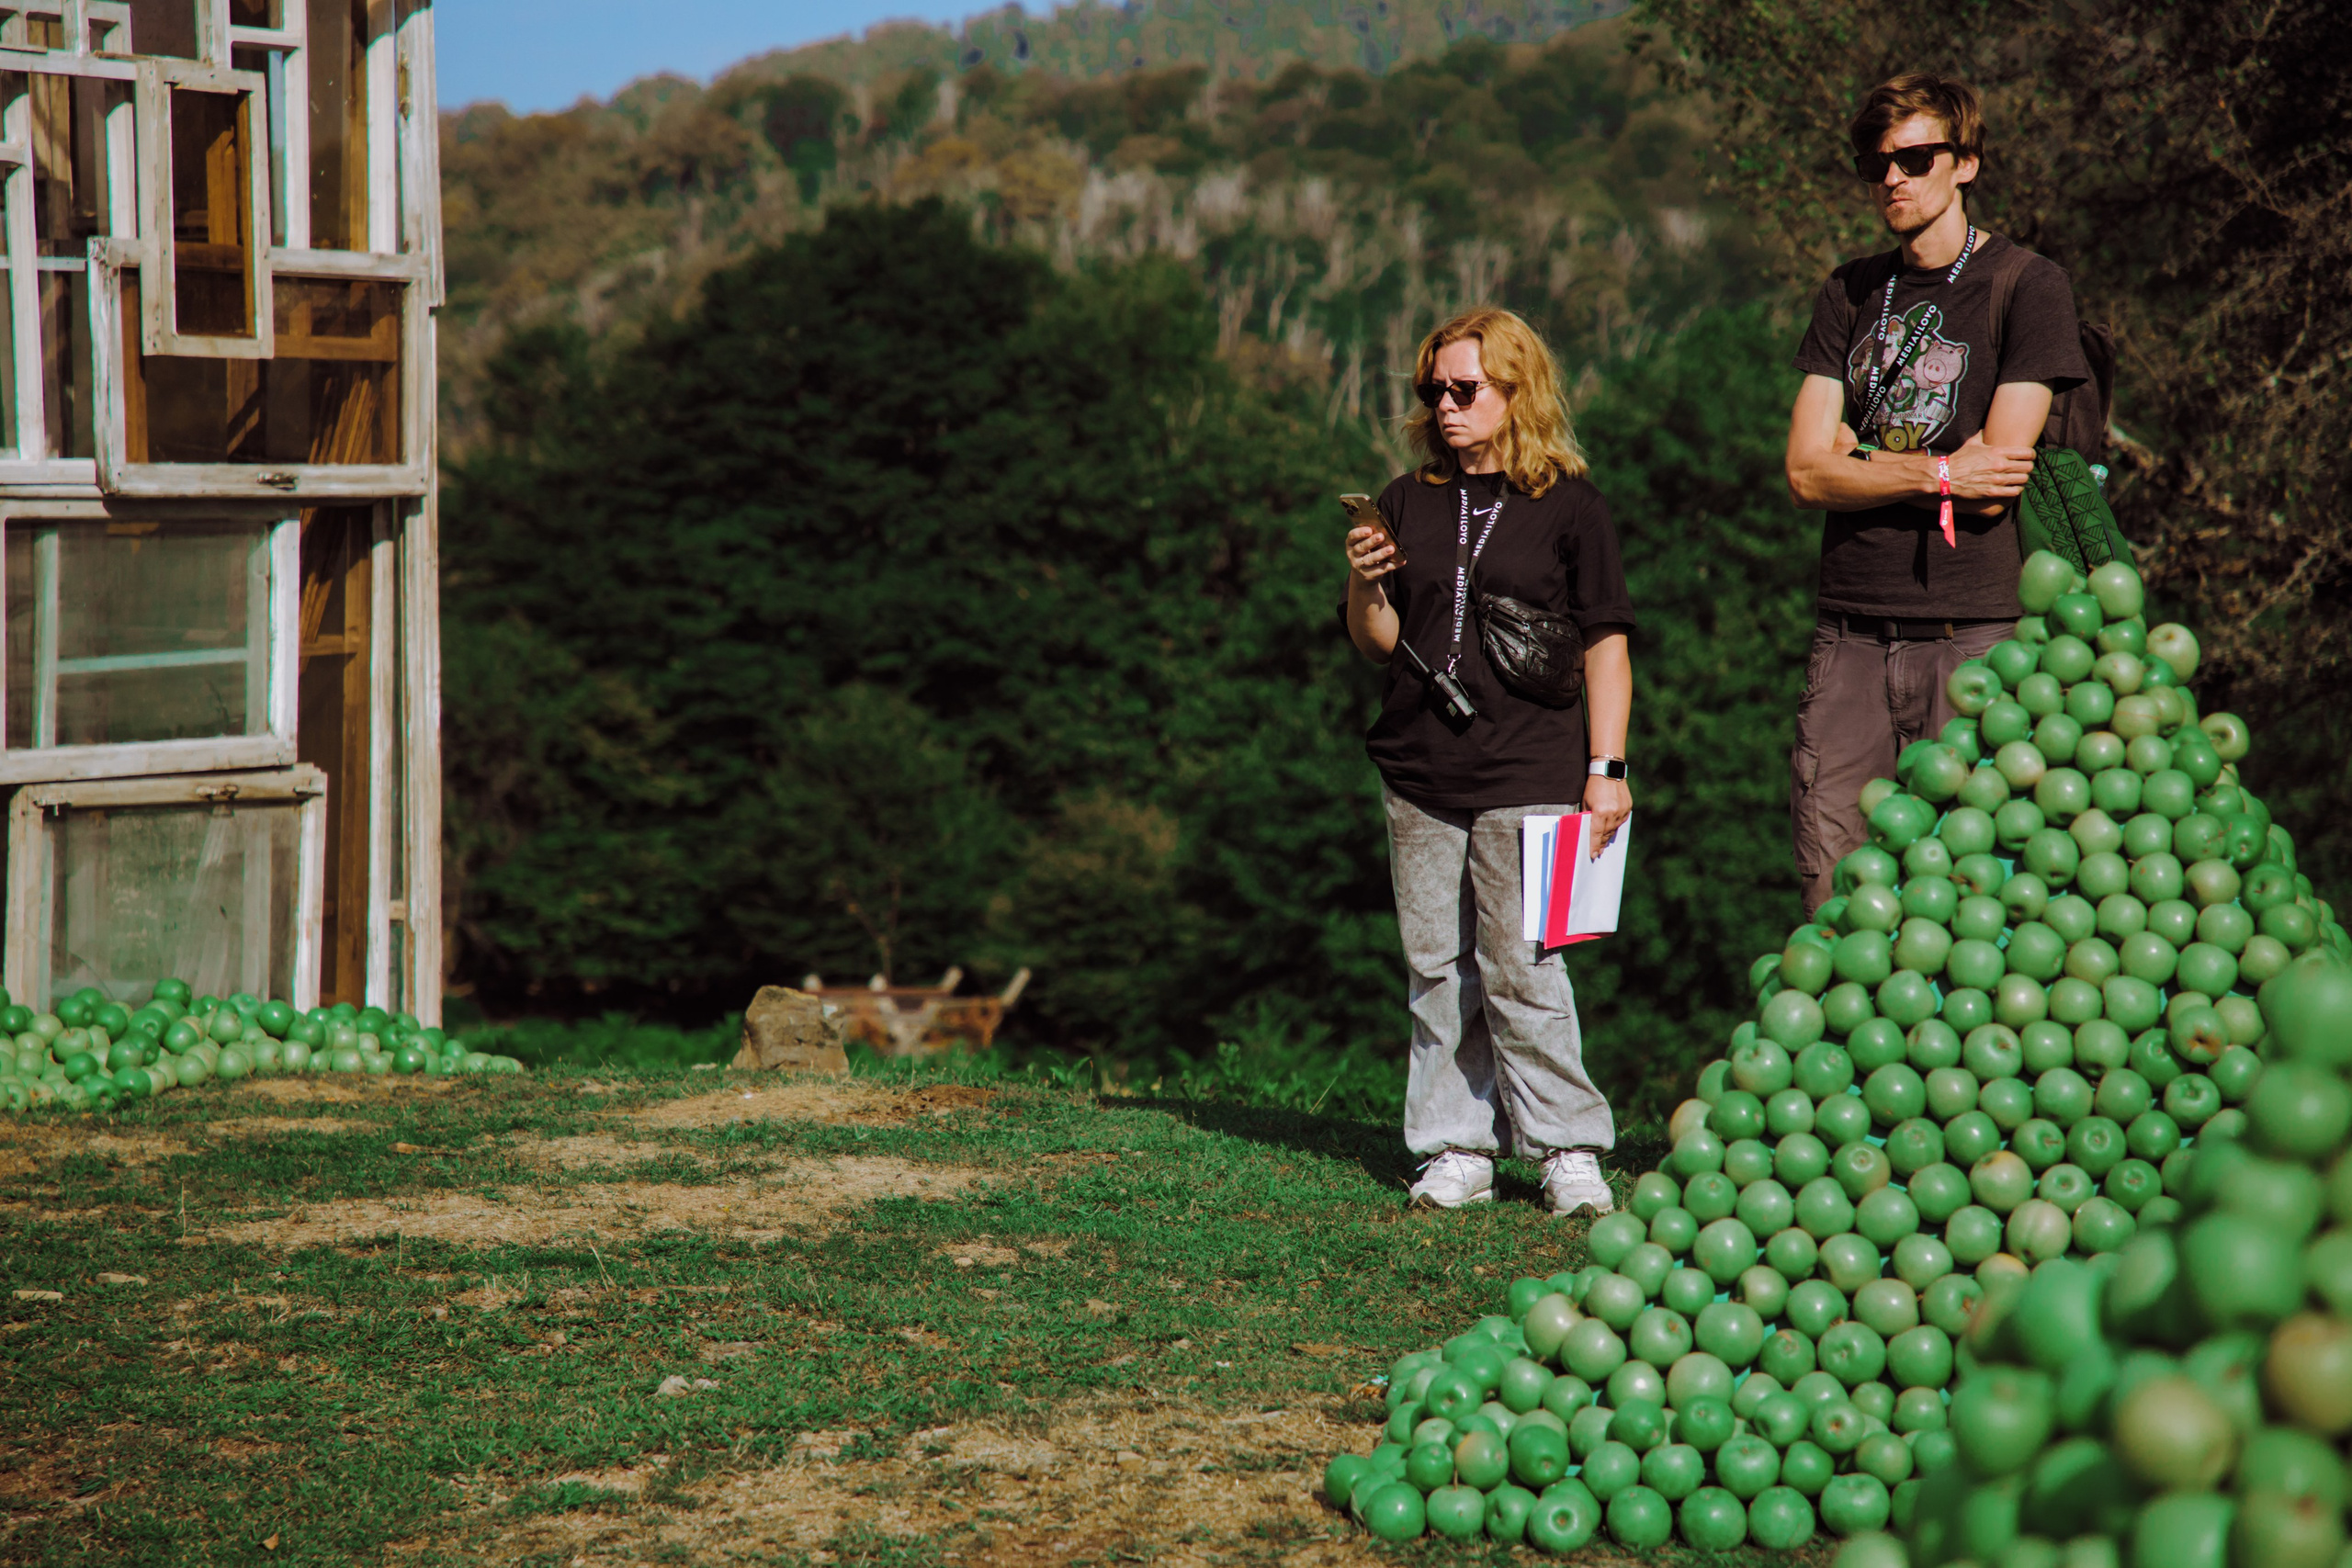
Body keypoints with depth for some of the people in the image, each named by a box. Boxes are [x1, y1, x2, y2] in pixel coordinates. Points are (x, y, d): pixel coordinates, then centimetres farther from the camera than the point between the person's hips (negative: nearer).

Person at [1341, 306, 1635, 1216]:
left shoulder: (1568, 507, 1)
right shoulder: (1408, 503, 12)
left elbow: (1606, 645, 1)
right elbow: (1379, 644, 14)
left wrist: (1608, 768, -4)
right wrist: (1364, 588, -7)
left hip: (1528, 773, -4)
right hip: (1419, 774, 4)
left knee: (1520, 968, -8)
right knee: (1437, 969, 5)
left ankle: (1568, 1147, 2)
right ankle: (1457, 1149, 12)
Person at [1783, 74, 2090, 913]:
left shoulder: (2027, 287, 1)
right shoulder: (1850, 295, 16)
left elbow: (1993, 483, -8)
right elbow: (1807, 473, 6)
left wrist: (1862, 460, 1)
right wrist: (1937, 473, -7)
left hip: (1972, 630, -4)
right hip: (1850, 631, 4)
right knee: (1833, 907, 0)